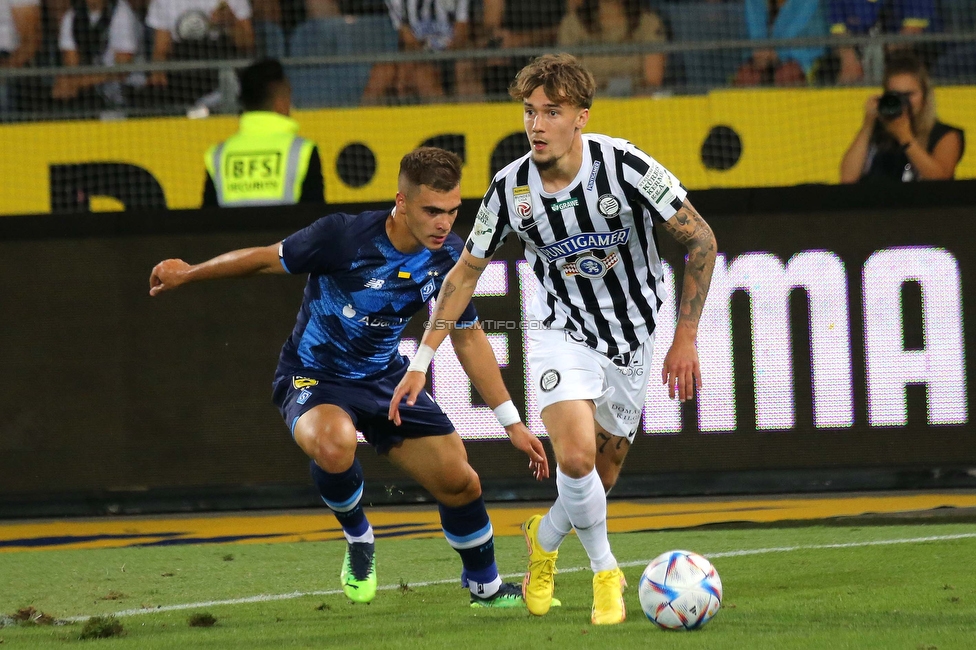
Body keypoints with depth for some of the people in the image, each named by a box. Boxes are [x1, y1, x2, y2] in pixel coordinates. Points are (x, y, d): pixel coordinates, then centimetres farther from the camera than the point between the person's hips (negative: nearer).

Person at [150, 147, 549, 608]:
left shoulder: (449, 258, -12)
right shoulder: (344, 237, -27)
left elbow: (468, 337, 4)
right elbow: (267, 259, -10)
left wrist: (512, 422, 5)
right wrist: (188, 274, 3)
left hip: (384, 376, 5)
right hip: (313, 376, -5)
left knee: (460, 482, -1)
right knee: (334, 445, -38)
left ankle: (486, 587, 29)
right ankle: (358, 540, -6)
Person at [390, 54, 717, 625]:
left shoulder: (625, 166, -22)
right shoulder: (511, 188, -15)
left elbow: (700, 240, -12)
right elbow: (467, 272, 0)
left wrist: (686, 338, -13)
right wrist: (421, 361, -3)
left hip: (631, 337, 0)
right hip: (562, 331, 0)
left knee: (601, 481, 9)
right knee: (577, 455, -24)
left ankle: (547, 537, 41)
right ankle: (605, 571, -1)